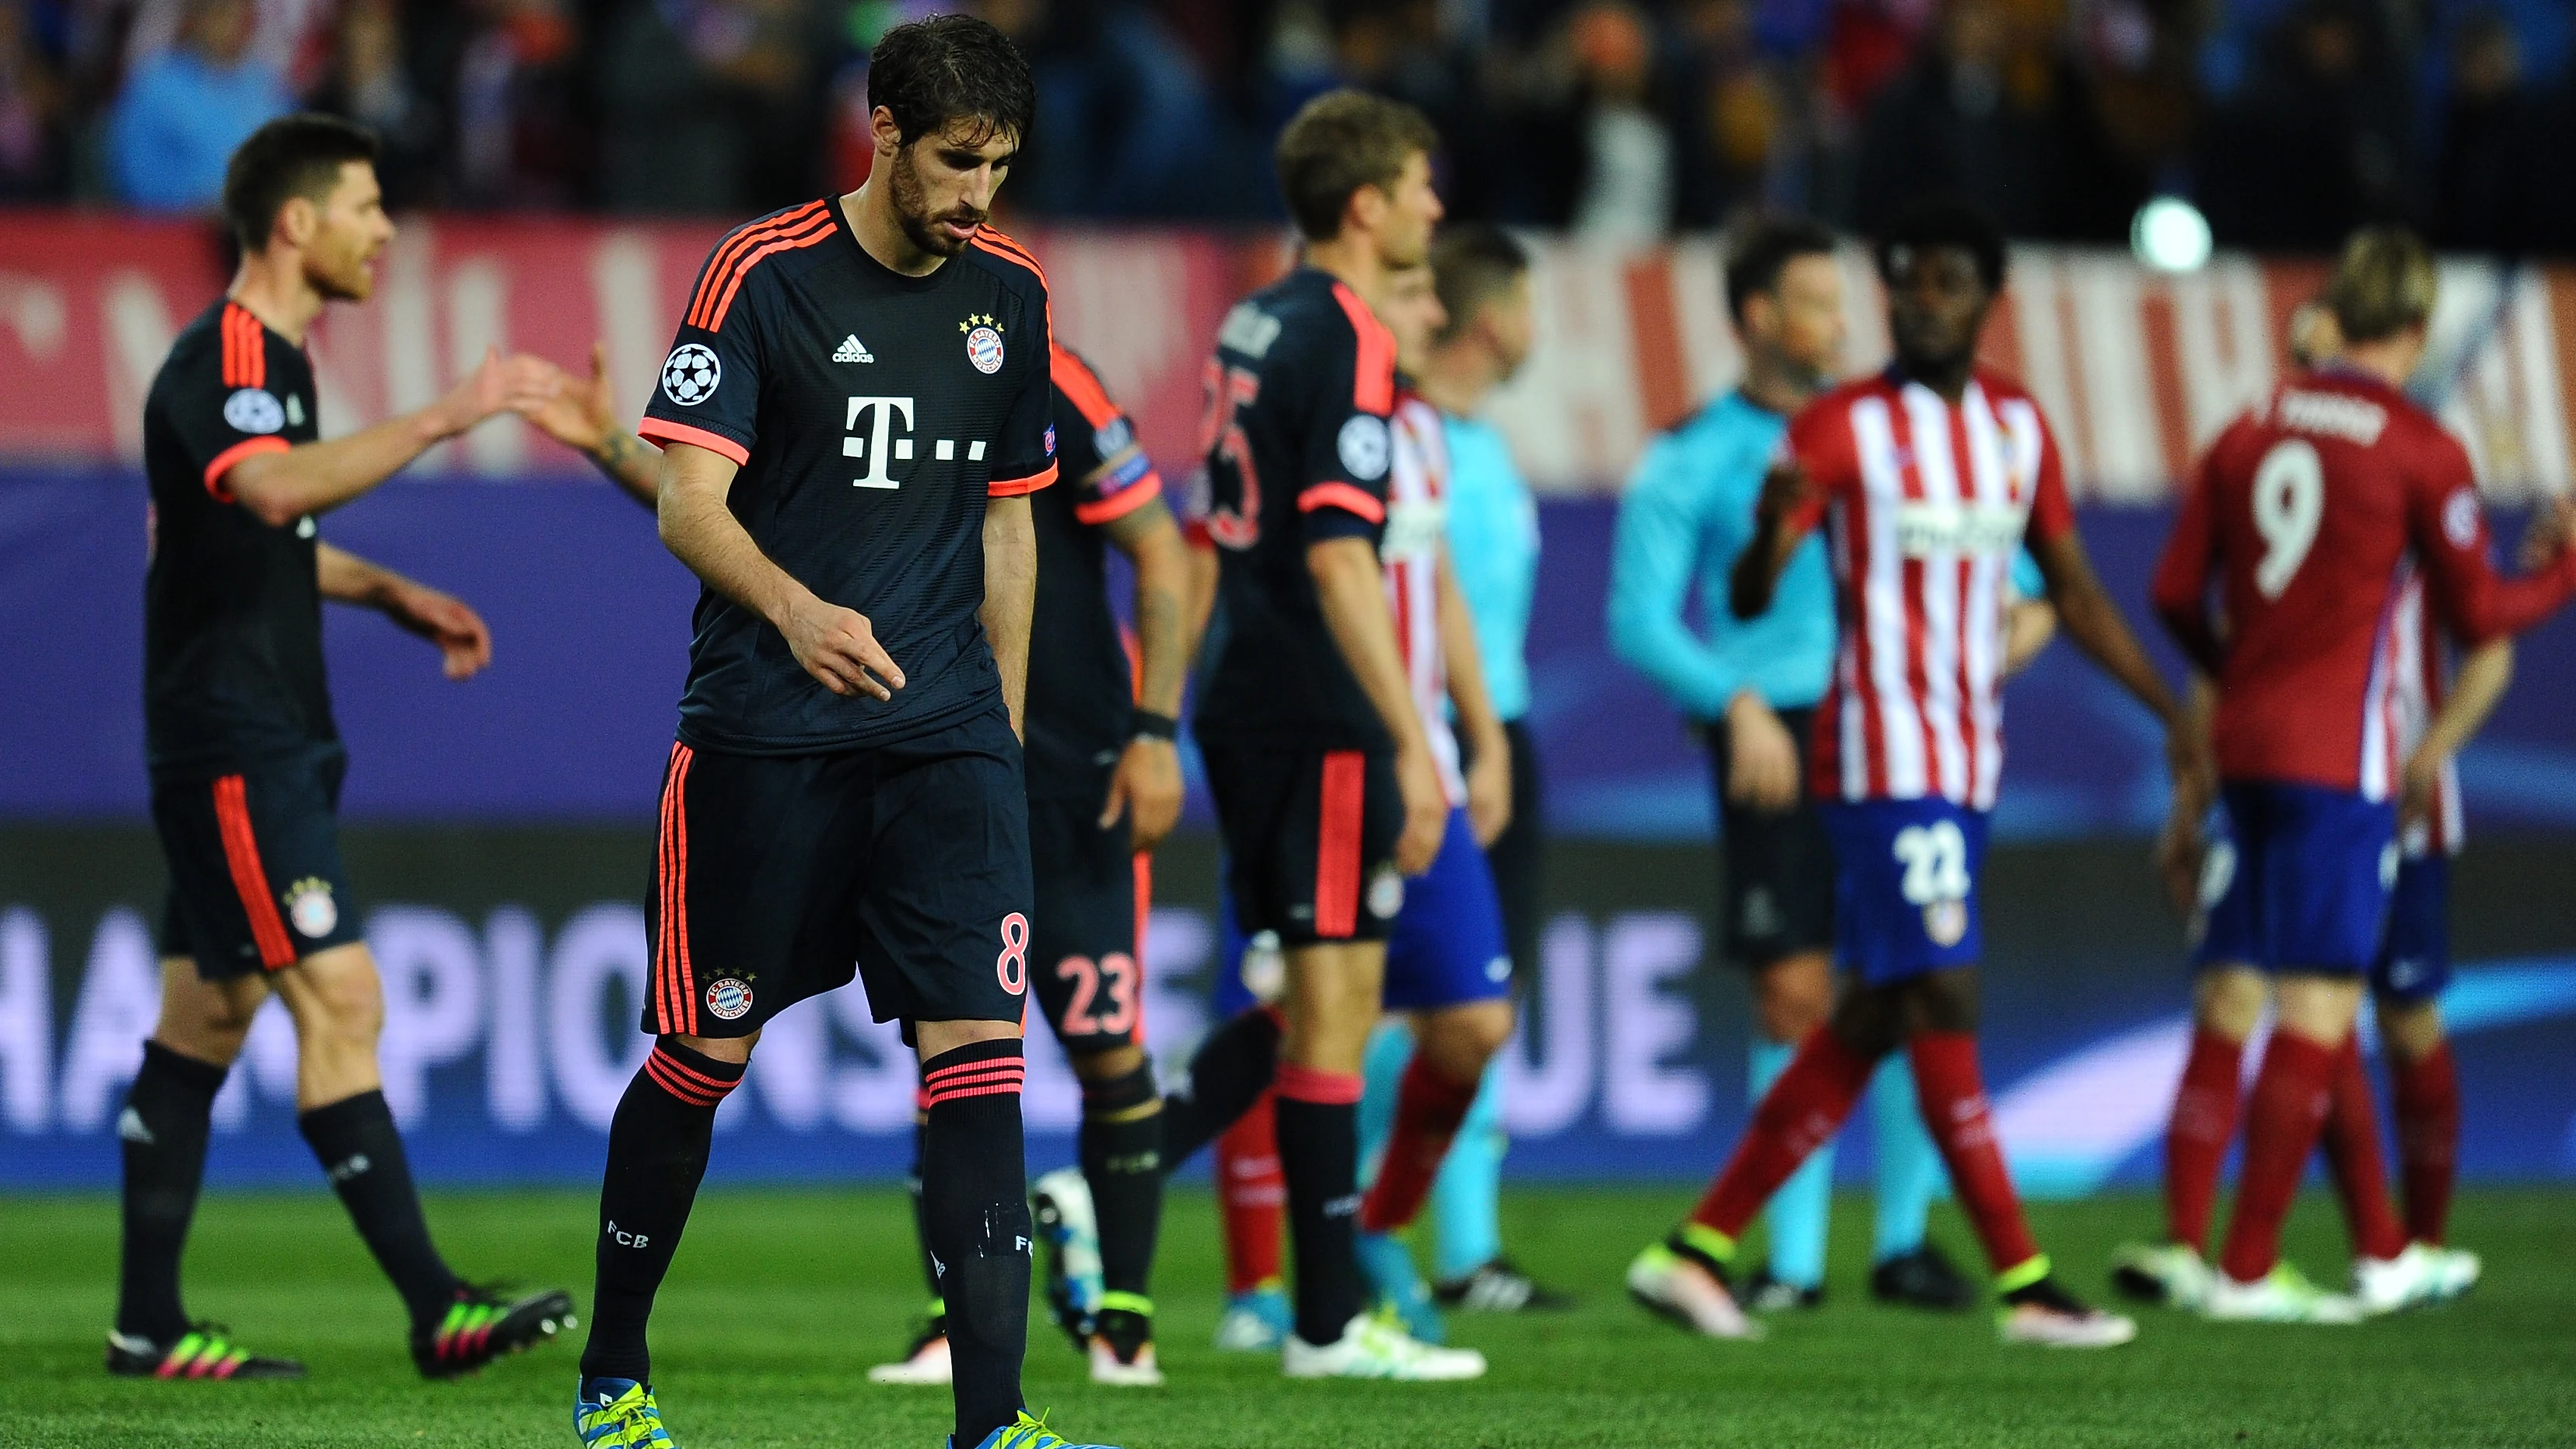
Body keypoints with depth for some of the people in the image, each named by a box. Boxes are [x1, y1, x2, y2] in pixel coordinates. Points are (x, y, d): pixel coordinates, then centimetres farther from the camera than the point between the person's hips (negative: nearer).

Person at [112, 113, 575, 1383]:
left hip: (273, 743, 10)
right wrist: (440, 419, -38)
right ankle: (435, 1310, -17)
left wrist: (390, 596, 21)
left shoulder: (270, 357, 17)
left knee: (206, 1017, 10)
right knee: (340, 999, -14)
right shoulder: (222, 358, -15)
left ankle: (148, 1325, 14)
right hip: (231, 744, -10)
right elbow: (276, 490, -37)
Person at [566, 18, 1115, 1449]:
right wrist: (795, 609, -32)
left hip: (944, 732, 3)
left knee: (978, 1046, -10)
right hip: (765, 729, -3)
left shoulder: (1008, 294, 9)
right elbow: (689, 504, -13)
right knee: (704, 1054, 4)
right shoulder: (762, 273, -7)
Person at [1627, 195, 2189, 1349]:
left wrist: (2174, 716, 17)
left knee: (1869, 1024, 7)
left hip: (1967, 765, 7)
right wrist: (1771, 534, -34)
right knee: (1942, 1005, -10)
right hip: (1884, 761, -7)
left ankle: (1698, 1250, 12)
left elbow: (2075, 592, 21)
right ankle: (2025, 1286, -9)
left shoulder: (2017, 427, 12)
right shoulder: (1843, 427, -7)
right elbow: (1749, 601, -12)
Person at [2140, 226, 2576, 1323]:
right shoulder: (2422, 452, -7)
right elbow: (2476, 616, 0)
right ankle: (2248, 1271, -8)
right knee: (2318, 1011, -4)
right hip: (2342, 763, -6)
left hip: (2246, 743, 6)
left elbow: (2176, 593, 10)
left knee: (2229, 999, 10)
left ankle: (2184, 1244, 8)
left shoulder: (2252, 432, 8)